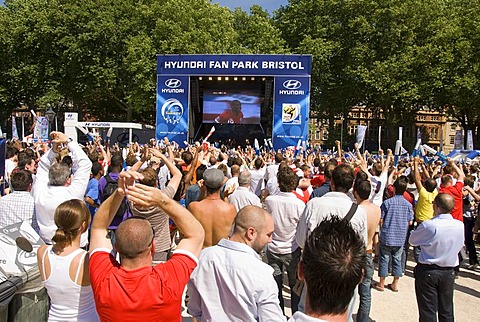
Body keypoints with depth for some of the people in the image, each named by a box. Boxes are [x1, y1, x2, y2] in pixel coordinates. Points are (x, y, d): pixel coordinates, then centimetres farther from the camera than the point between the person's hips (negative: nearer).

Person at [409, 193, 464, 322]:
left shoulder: (428, 225, -22)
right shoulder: (460, 226, -8)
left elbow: (412, 240, -6)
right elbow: (460, 245, 7)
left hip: (427, 271, -4)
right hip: (448, 272, 4)